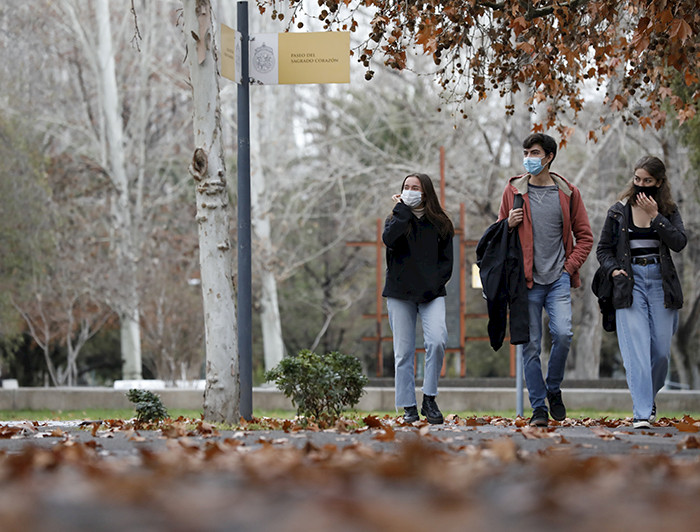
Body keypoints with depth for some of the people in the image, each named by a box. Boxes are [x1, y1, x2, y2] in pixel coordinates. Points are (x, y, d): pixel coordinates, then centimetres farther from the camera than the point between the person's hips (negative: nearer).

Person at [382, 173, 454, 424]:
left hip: (431, 294, -1)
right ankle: (408, 406, 5)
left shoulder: (440, 224, 10)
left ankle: (429, 400, -7)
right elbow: (389, 239, -14)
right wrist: (402, 209, -8)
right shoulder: (396, 219, 10)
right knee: (403, 352, -1)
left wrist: (435, 283, -6)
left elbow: (446, 260, 9)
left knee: (437, 341, -19)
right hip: (400, 293, 1)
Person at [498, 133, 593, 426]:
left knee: (563, 334, -17)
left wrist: (570, 266, 0)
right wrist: (509, 224, -6)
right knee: (531, 345, -2)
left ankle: (554, 389, 8)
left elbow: (584, 236, 12)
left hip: (558, 280, 0)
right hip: (527, 281, 0)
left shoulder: (567, 193, 7)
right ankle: (539, 408, 5)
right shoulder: (513, 191, 8)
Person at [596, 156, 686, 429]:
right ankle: (641, 413, -19)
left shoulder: (669, 211, 9)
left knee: (661, 350, 2)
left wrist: (655, 216, -11)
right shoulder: (618, 212, 8)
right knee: (636, 348, -14)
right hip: (630, 282, -1)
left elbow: (679, 242, -8)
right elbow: (603, 249, 13)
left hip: (661, 282, 1)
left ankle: (649, 396, 30)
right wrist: (613, 270, -5)